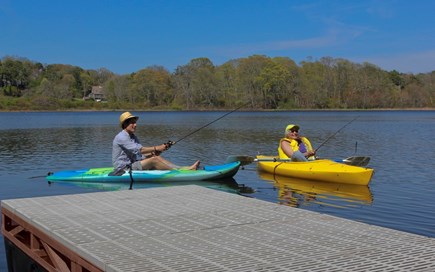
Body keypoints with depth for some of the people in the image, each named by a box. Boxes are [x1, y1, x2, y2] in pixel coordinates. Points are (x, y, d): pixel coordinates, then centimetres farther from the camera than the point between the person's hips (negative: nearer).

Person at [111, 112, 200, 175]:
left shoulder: (133, 137, 18)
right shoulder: (121, 137, -13)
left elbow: (142, 155, 11)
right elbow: (138, 150, -23)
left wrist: (155, 152, -7)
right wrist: (156, 148, -21)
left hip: (131, 166, 8)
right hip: (123, 170, -8)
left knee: (157, 157, -8)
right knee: (153, 160, -22)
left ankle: (186, 168, -18)